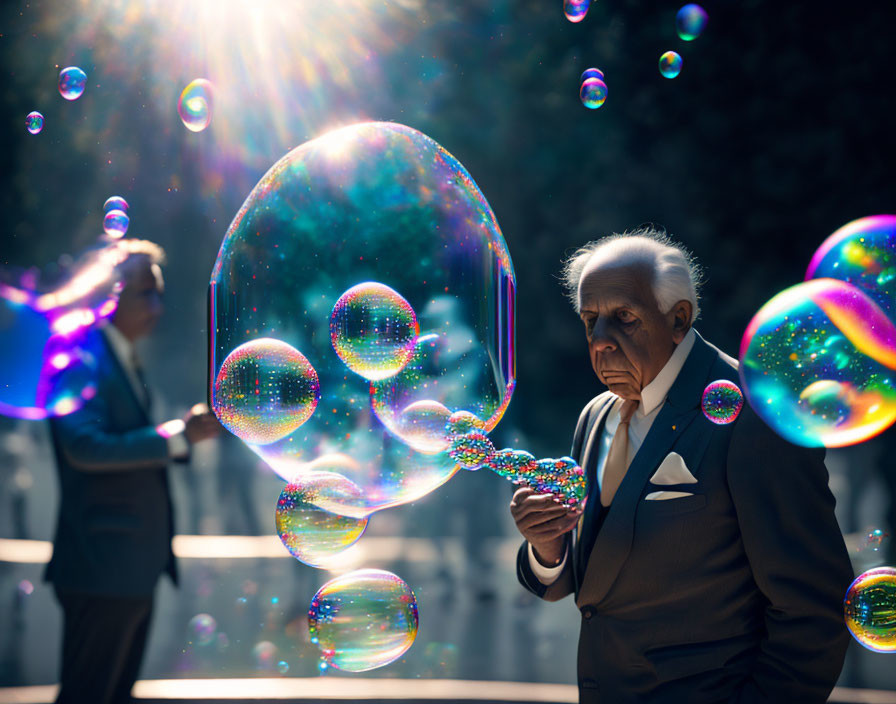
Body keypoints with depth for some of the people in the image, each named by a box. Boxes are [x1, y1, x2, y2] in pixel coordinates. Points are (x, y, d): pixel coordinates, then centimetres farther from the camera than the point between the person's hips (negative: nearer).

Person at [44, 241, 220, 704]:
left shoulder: (122, 360, 18)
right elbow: (86, 447, -26)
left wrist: (186, 433, 4)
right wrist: (177, 436, -23)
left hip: (134, 568, 10)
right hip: (101, 567, -10)